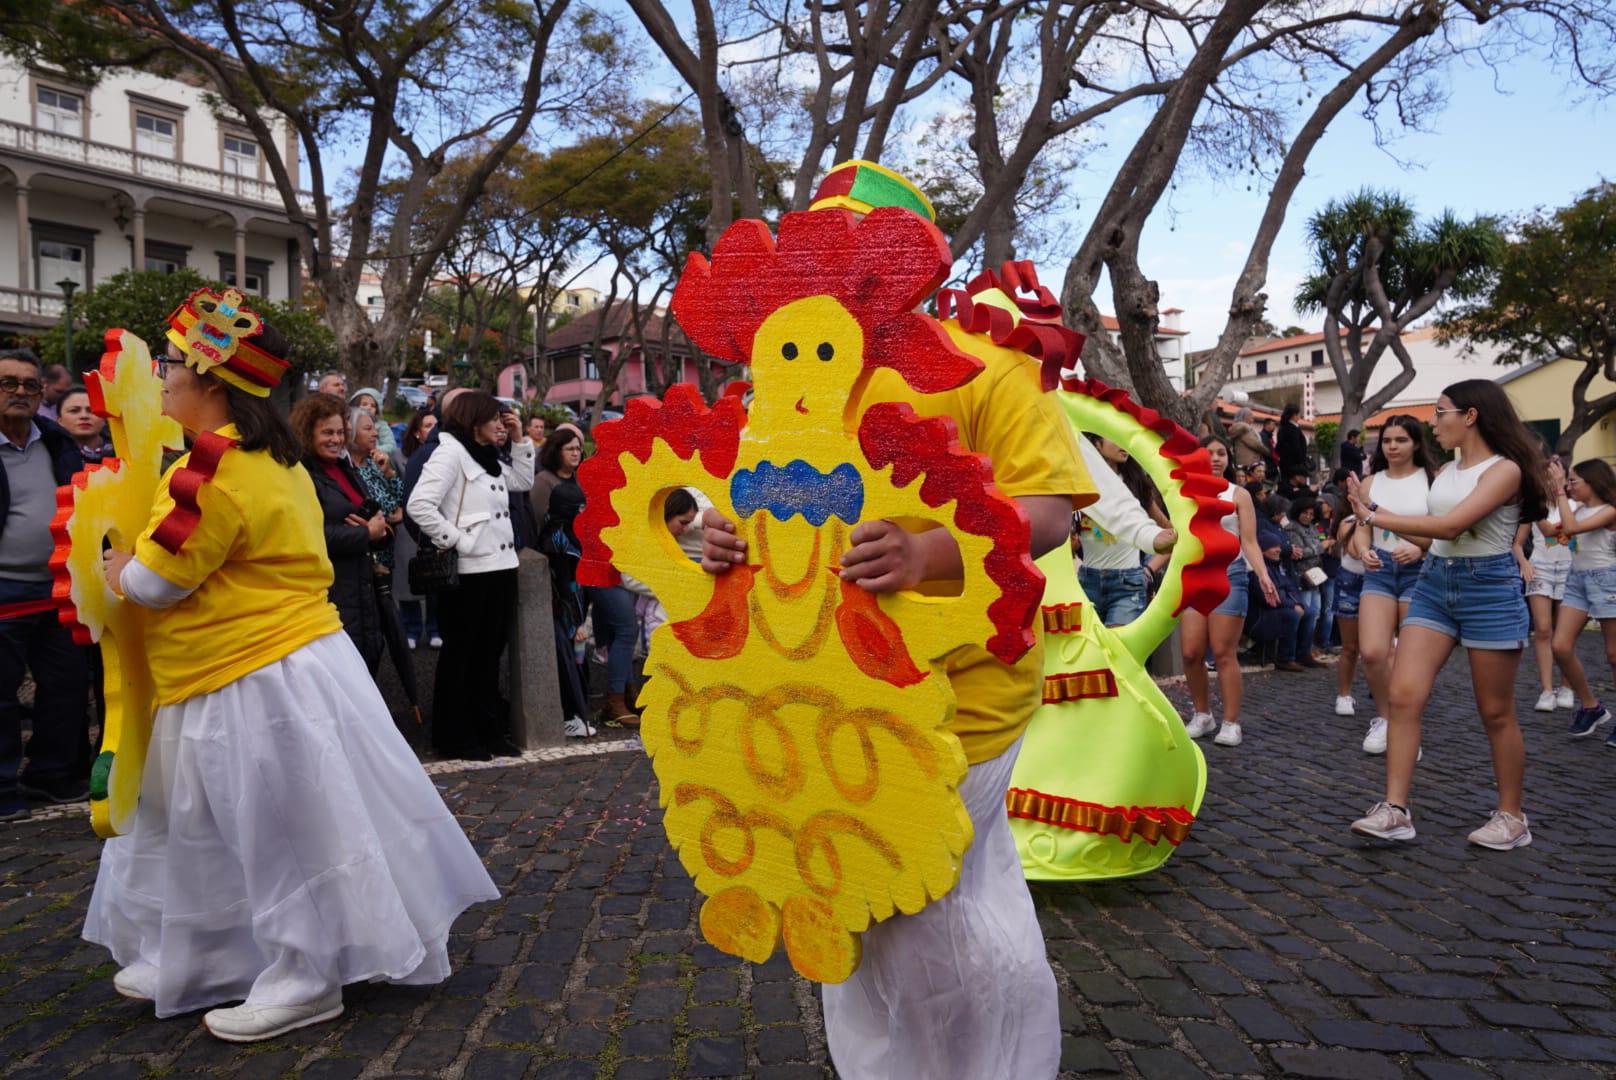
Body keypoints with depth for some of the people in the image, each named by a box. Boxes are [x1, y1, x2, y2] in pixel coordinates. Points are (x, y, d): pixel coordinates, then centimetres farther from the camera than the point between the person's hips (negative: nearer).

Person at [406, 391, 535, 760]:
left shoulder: (486, 456, 17)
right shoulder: (450, 453, -10)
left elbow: (523, 482, 25)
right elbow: (419, 505, -21)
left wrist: (520, 439, 16)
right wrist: (457, 540, -18)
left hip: (501, 567, 9)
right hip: (469, 572, -8)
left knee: (490, 653, 14)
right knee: (461, 654, 2)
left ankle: (488, 730, 24)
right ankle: (453, 737, 13)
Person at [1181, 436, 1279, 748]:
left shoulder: (1239, 495, 4)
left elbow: (1249, 542, -1)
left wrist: (1263, 576, -15)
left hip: (1228, 574, -3)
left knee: (1223, 653, -5)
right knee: (1191, 653, -2)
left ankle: (1231, 723, 2)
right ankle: (1202, 715, 15)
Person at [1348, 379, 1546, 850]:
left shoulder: (1504, 469, -12)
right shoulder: (1447, 471, 12)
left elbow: (1451, 525, -22)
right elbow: (1436, 529, 6)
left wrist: (1375, 516, -18)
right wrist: (1375, 510, 1)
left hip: (1489, 588, -6)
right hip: (1435, 584, 7)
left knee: (1496, 713, 5)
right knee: (1404, 695, -7)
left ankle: (1511, 816, 23)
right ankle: (1396, 810, -5)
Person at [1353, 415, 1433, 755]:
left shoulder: (1432, 480, -2)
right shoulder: (1371, 482, 8)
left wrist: (1420, 549, -21)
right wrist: (1364, 550, -11)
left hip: (1419, 571, -2)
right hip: (1379, 570, 2)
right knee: (1371, 652, -12)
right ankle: (1384, 717, 13)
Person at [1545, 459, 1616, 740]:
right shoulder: (1579, 510, 10)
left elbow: (1571, 528, -23)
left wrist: (1560, 492, -19)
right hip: (1577, 581, 6)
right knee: (1561, 647, -4)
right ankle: (1590, 707, 11)